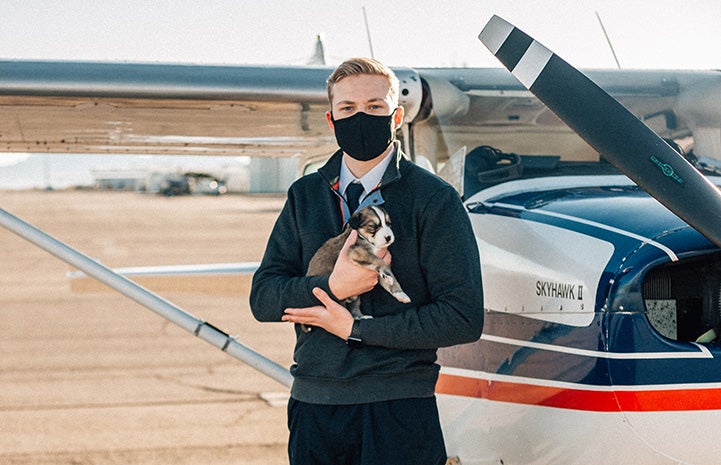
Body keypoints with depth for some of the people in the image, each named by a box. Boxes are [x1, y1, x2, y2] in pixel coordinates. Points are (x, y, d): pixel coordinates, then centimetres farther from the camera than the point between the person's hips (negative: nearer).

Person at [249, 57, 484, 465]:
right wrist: (333, 287, -14)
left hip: (399, 409, -3)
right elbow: (263, 298, 6)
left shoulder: (435, 199, -2)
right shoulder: (306, 195, 12)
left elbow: (464, 318, -8)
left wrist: (354, 328, -10)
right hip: (313, 404, 4)